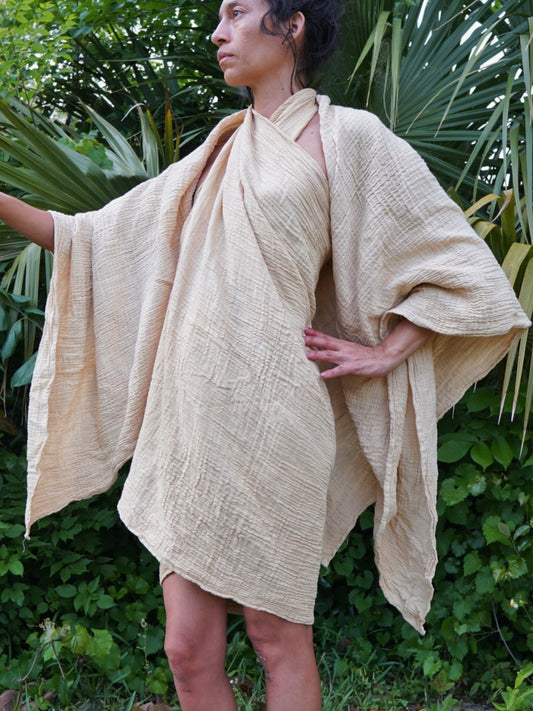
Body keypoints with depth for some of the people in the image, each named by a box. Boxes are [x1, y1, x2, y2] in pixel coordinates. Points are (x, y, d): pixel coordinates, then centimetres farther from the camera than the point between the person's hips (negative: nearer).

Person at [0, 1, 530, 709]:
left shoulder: (347, 137, 0)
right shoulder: (217, 158, 18)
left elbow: (465, 271, 1)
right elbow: (92, 240, 18)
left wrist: (382, 355, -2)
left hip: (269, 420, -6)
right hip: (190, 420, 6)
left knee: (278, 640, 7)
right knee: (188, 650, 9)